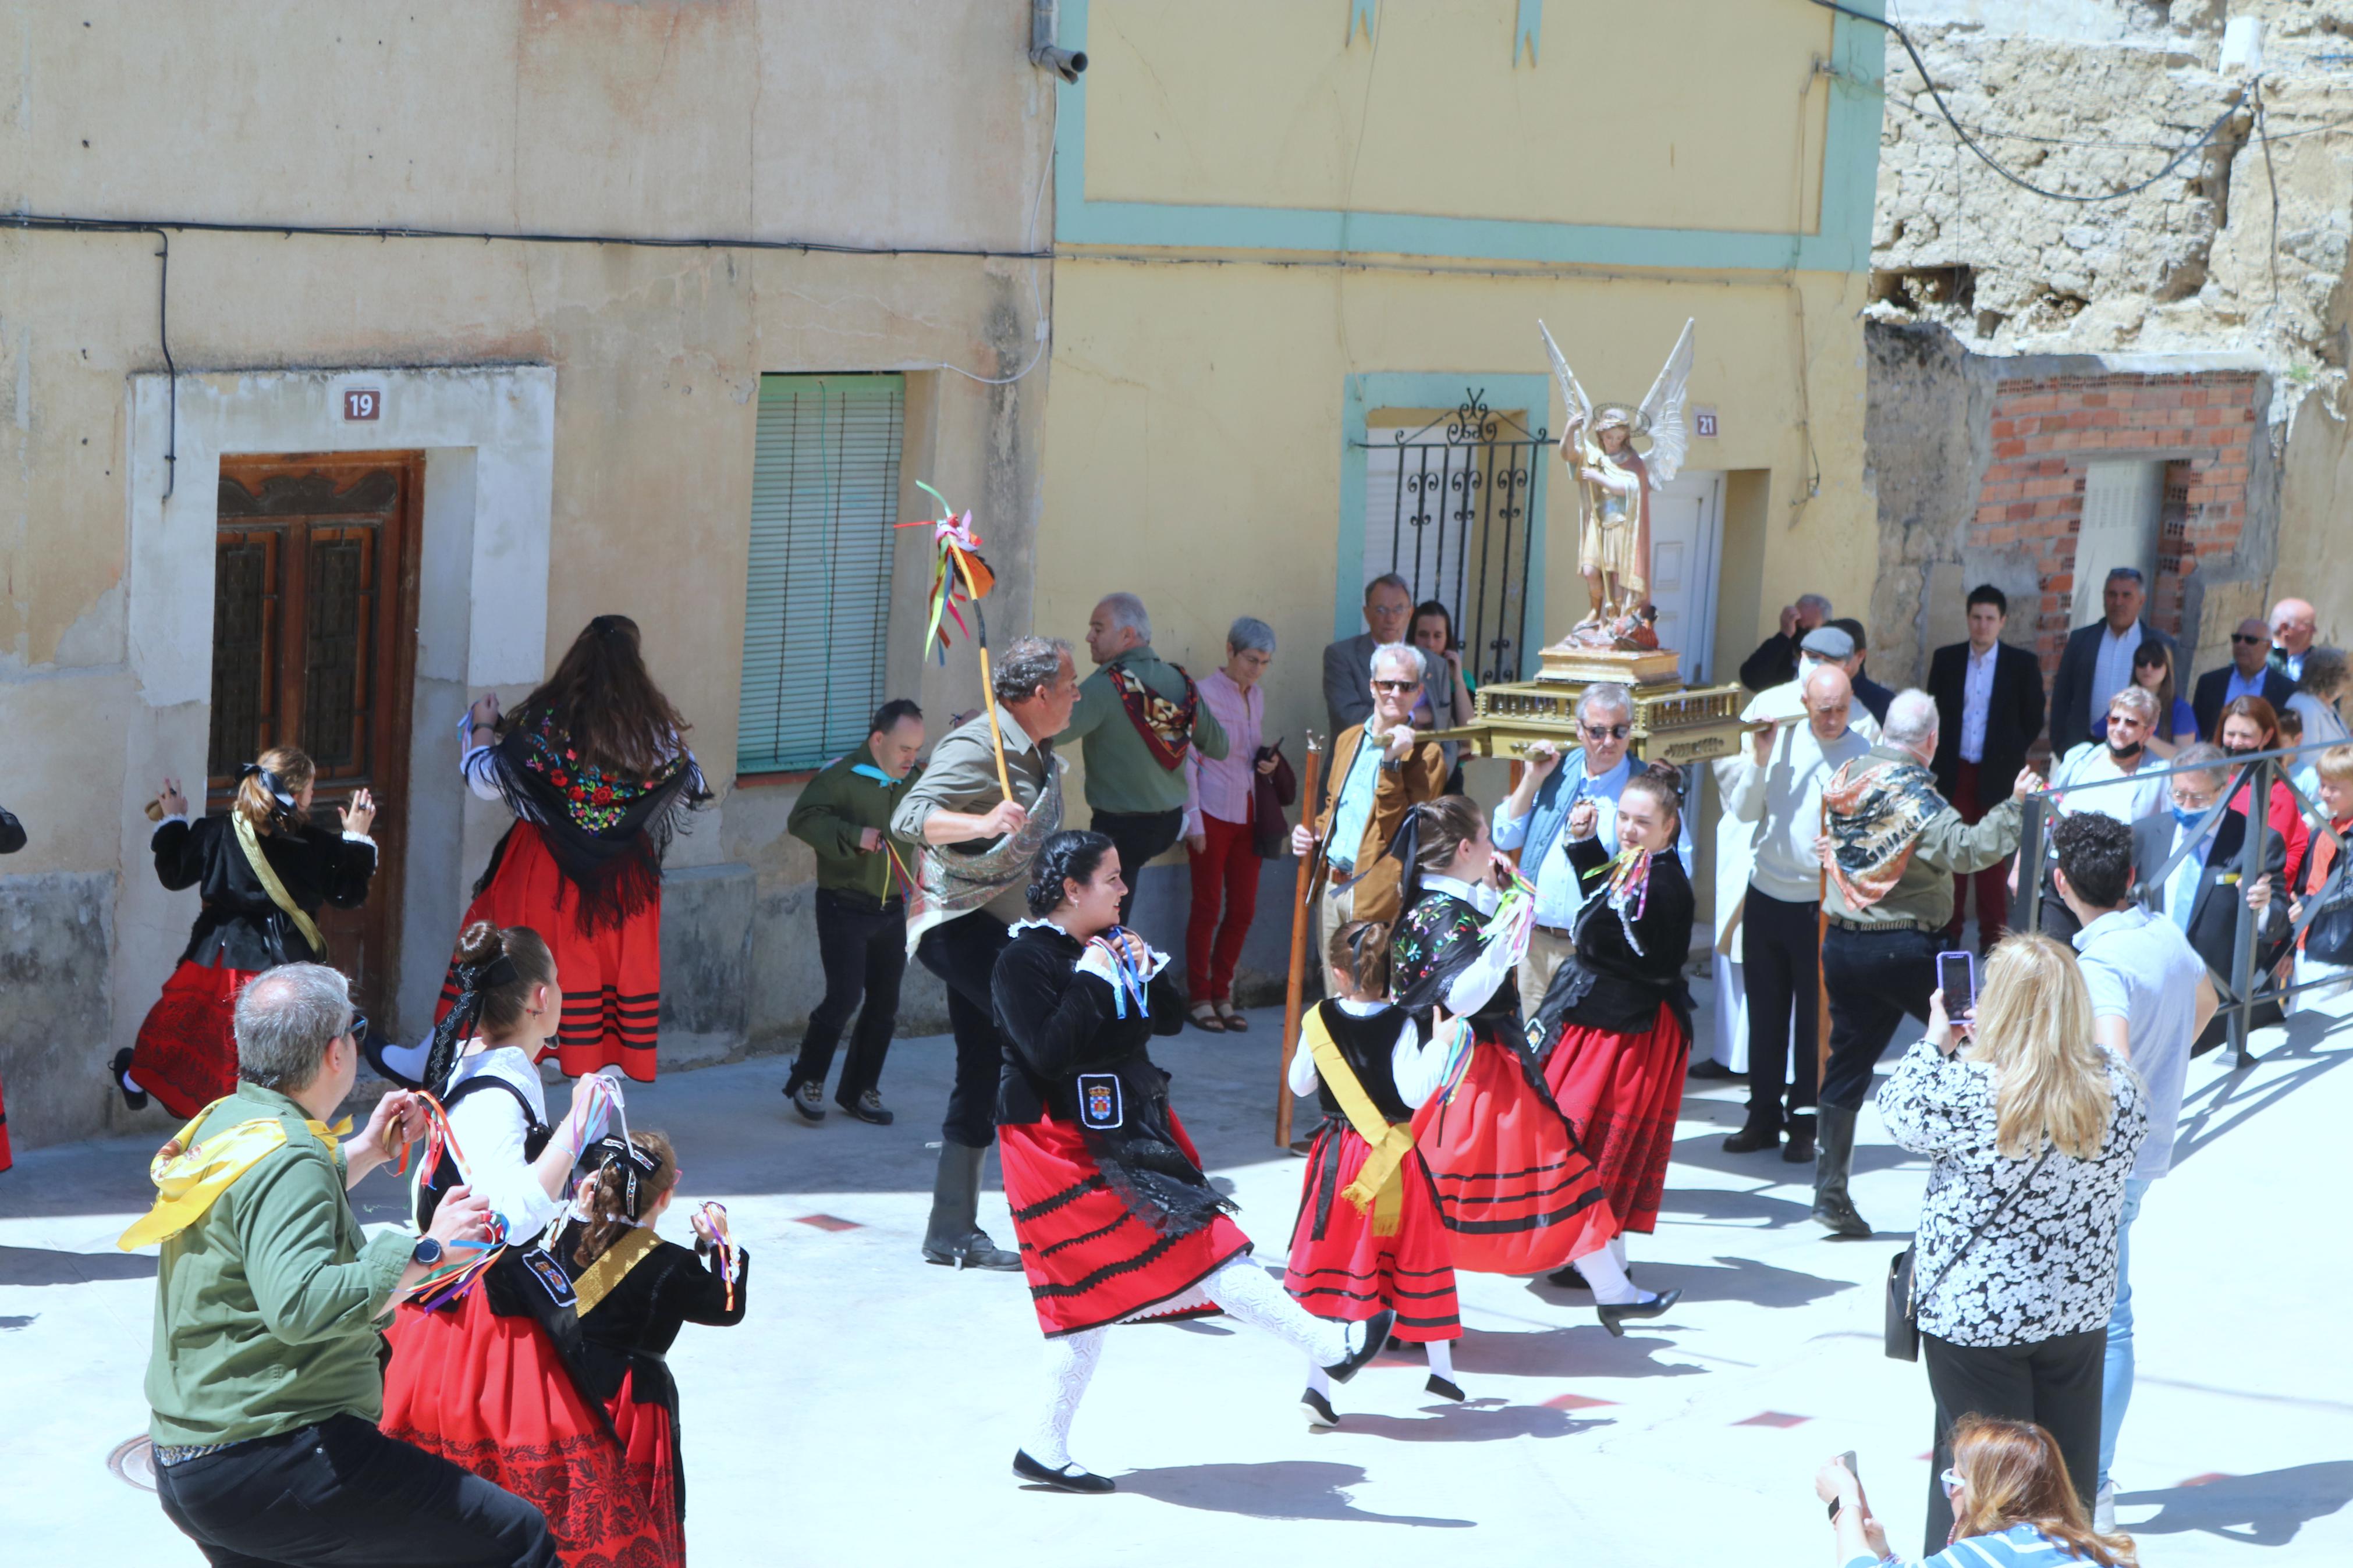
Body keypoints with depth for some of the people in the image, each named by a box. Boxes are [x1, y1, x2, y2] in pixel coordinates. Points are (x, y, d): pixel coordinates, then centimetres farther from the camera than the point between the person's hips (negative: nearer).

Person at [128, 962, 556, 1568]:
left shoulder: (221, 1125, 11)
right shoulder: (287, 1159, -19)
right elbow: (301, 1305, -33)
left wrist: (364, 1153, 32)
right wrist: (424, 1250, -28)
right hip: (272, 1467, -11)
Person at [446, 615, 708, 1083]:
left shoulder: (545, 723, -13)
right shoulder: (658, 729, -6)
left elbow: (485, 782, -7)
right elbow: (689, 792, 8)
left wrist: (482, 726, 10)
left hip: (546, 872, -2)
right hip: (625, 882, 2)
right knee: (620, 966, 11)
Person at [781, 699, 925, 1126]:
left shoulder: (915, 781, 11)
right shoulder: (842, 777, -11)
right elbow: (802, 819, -22)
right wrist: (854, 836, -31)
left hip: (892, 910, 7)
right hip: (845, 909, -7)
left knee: (884, 1006, 8)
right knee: (845, 997, -13)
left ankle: (860, 1090, 21)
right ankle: (807, 1081, 5)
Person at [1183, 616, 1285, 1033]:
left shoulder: (1257, 696, 10)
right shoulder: (1204, 693, -9)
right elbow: (1187, 760, -9)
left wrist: (1268, 762, 1)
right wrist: (1193, 820, -12)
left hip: (1248, 815, 6)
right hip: (1213, 813, -6)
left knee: (1243, 909, 6)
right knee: (1207, 908, 0)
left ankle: (1222, 995, 17)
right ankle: (1201, 998, 9)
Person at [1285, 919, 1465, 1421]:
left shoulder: (1320, 1022, -4)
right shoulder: (1401, 1025, -10)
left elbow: (1299, 1084, 8)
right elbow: (1416, 1091, -19)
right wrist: (1439, 1045, -10)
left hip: (1338, 1154, 1)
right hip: (1395, 1153, -1)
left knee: (1332, 1263, 2)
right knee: (1419, 1255, 16)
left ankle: (1317, 1383, -10)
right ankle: (1440, 1367, 28)